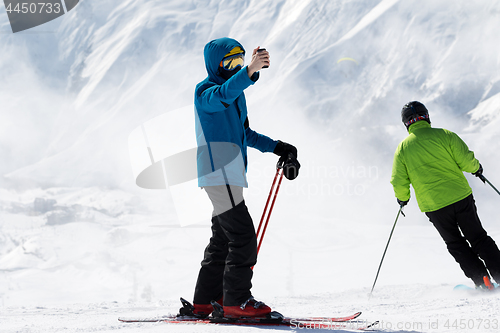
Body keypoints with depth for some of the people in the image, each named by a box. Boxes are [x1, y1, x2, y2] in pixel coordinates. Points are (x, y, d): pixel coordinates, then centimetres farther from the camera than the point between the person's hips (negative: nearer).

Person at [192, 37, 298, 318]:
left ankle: (205, 300, 18)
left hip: (231, 175, 10)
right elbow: (224, 95, -33)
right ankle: (236, 300, -8)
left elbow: (244, 134, 29)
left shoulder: (237, 94, 21)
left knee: (224, 240, 12)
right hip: (217, 174, -10)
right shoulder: (205, 92, -8)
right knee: (243, 237, -12)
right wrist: (250, 71, -47)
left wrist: (276, 147, 19)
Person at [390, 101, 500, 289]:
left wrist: (402, 198, 20)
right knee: (478, 238, 15)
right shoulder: (444, 135, -4)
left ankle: (483, 281, 7)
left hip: (434, 207, 0)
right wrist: (476, 168, 15)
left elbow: (399, 182, 0)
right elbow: (466, 160, -7)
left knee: (456, 245, 16)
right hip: (461, 196, 0)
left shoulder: (402, 148, 0)